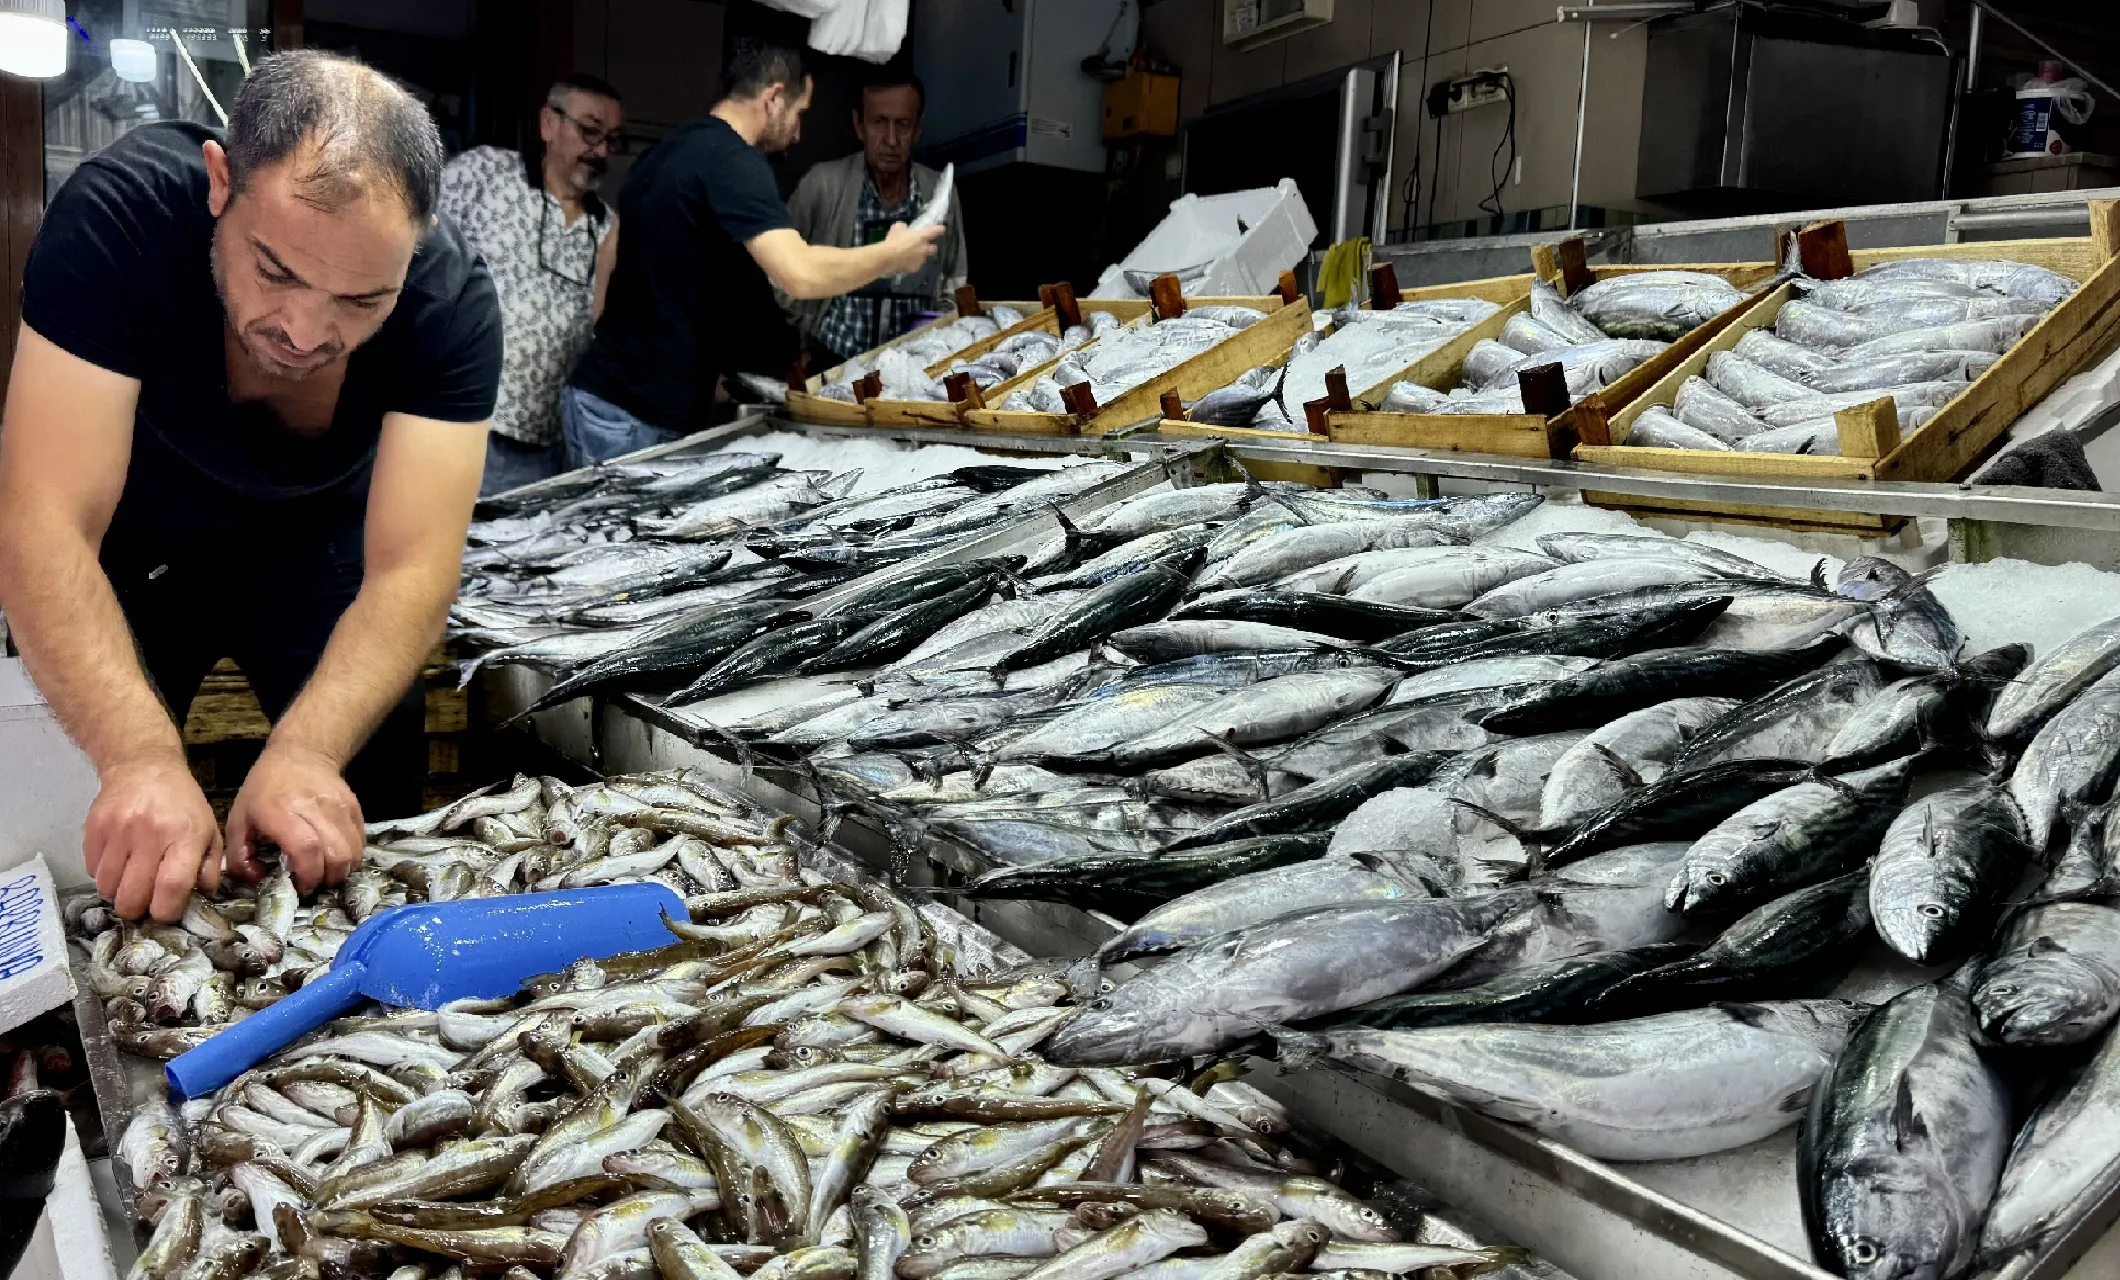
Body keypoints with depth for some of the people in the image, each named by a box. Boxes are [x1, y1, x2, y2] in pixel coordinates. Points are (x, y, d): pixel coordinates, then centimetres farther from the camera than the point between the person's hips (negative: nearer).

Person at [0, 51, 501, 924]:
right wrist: (142, 757, -53)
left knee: (375, 774, -6)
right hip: (124, 550, -1)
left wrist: (304, 752, -51)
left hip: (309, 542, 1)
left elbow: (411, 567, -33)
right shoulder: (119, 213, -35)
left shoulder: (450, 300, -31)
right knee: (113, 835, -3)